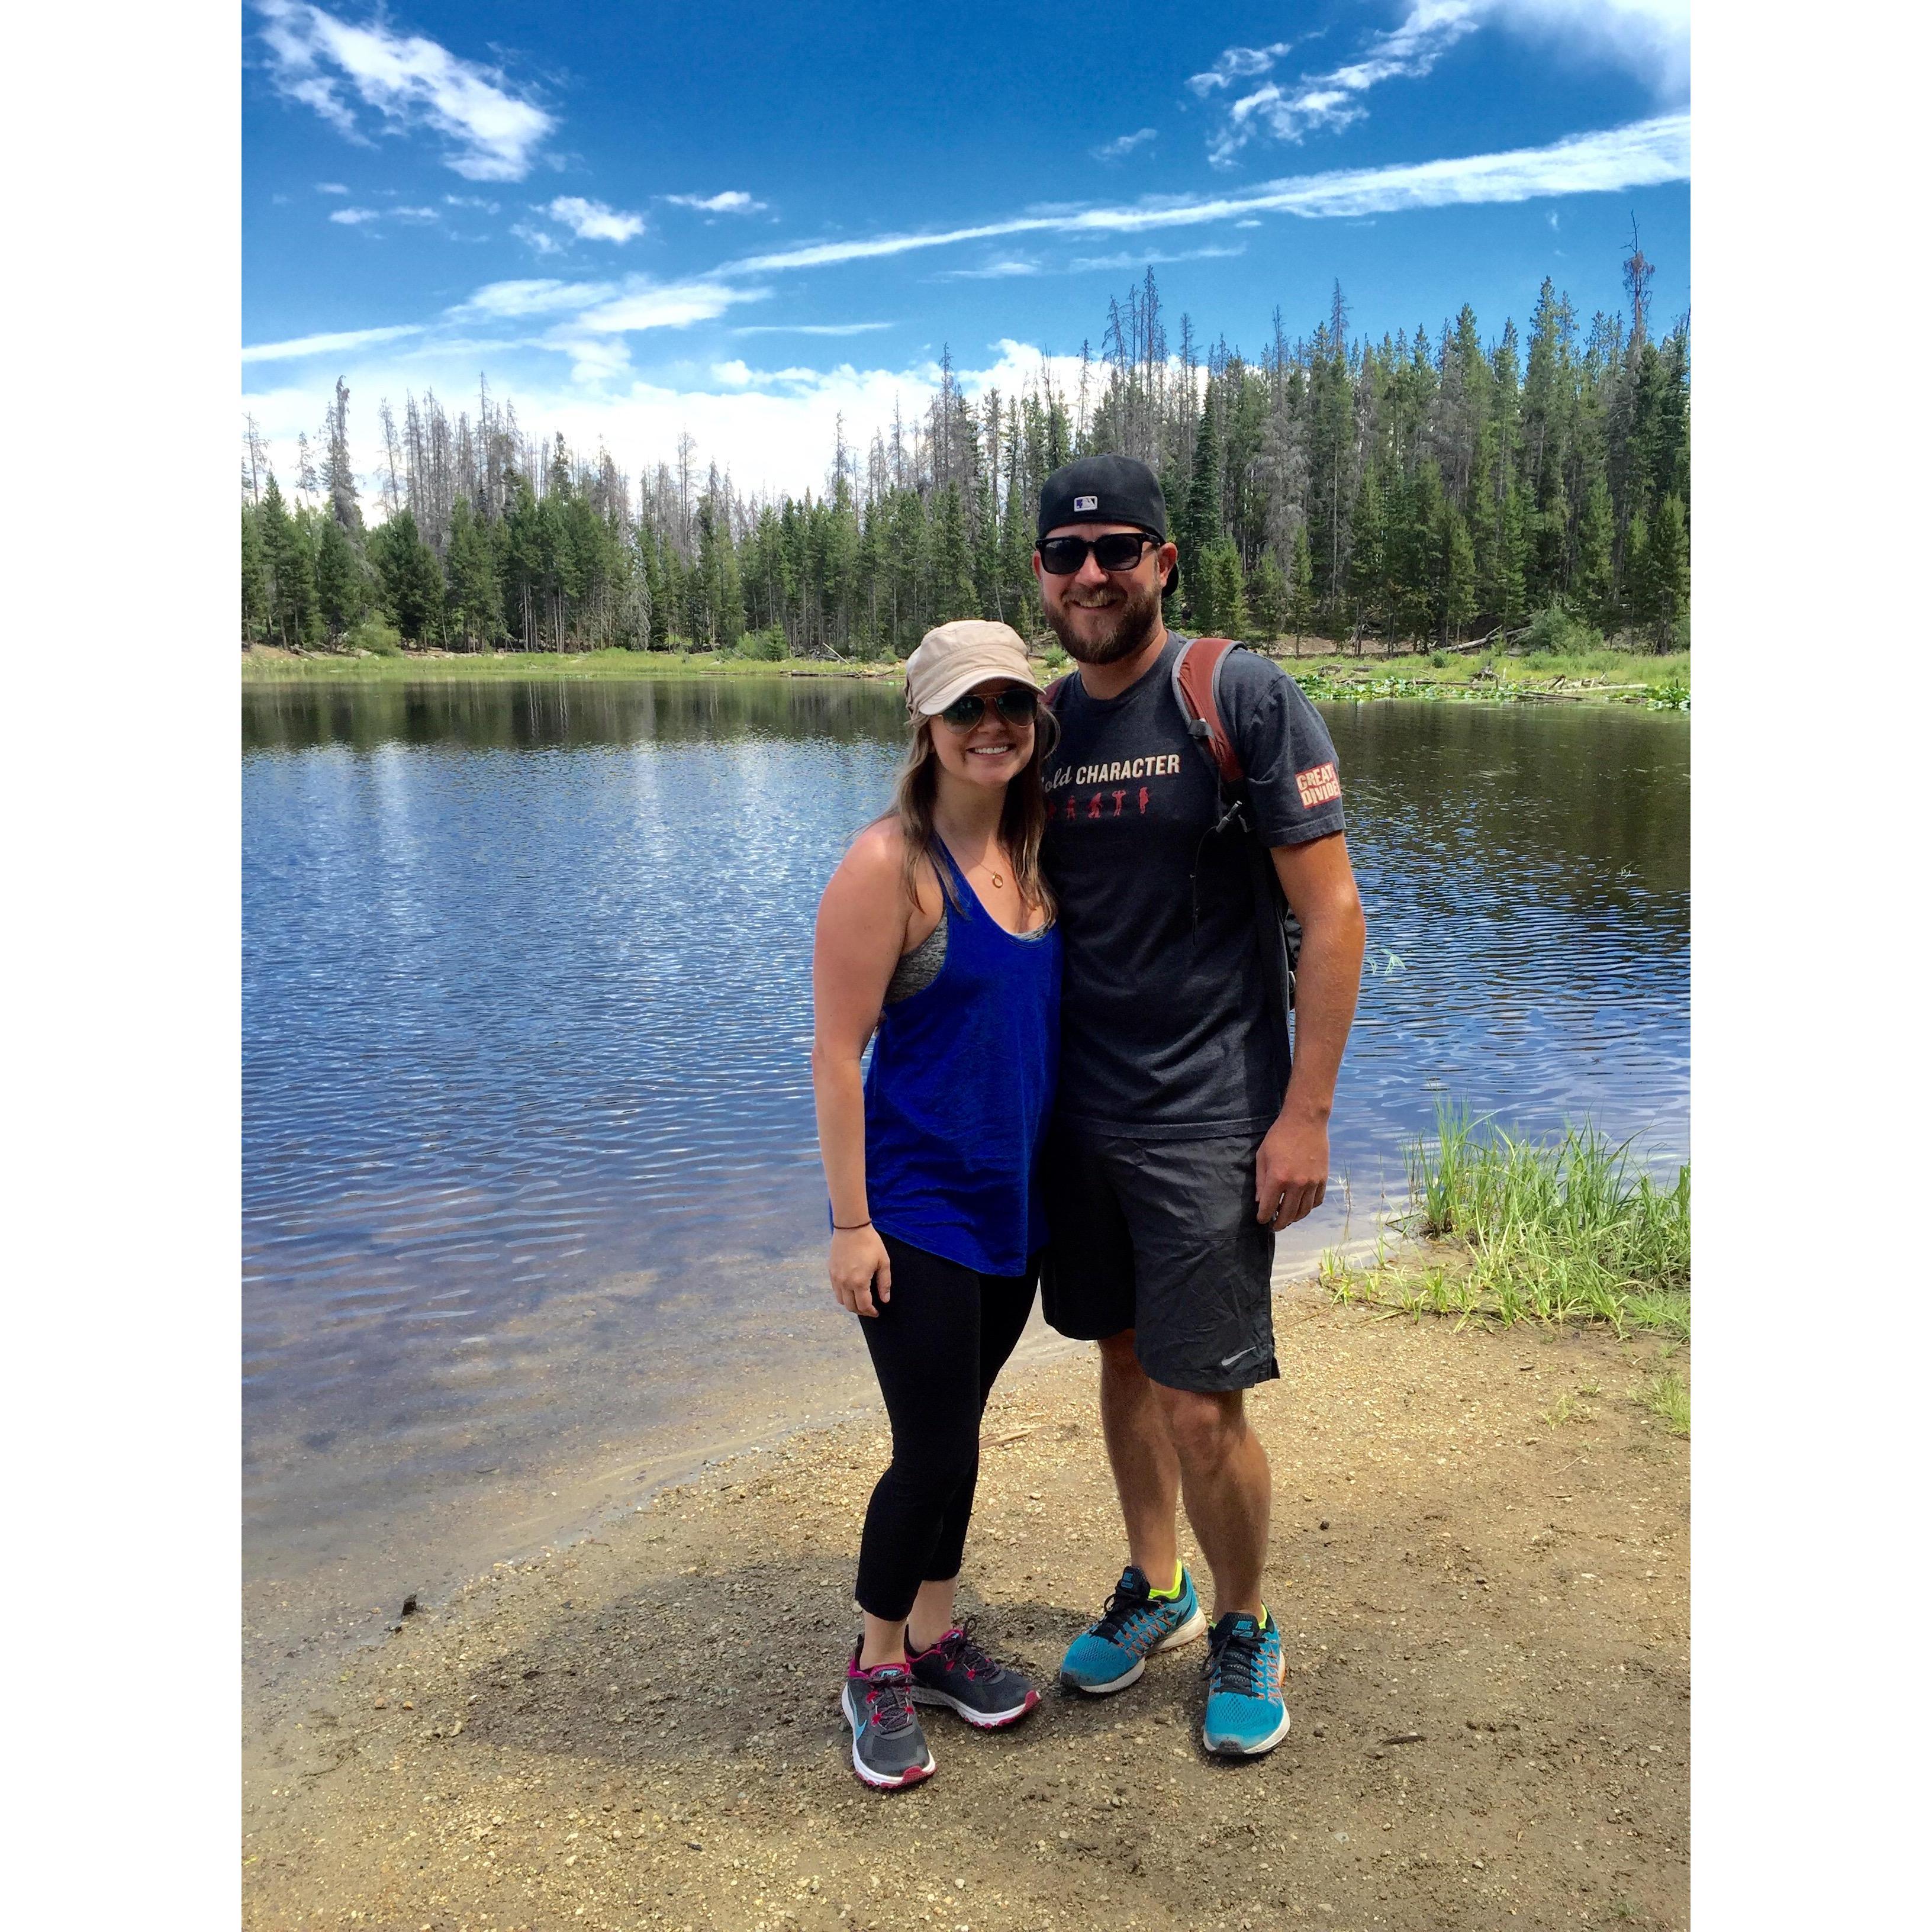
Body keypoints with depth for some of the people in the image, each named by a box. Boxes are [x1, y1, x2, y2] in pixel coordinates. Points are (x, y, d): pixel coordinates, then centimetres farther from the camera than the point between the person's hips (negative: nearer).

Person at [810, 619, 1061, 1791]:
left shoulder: (1035, 851, 5)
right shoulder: (889, 865, -16)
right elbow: (836, 1054, -16)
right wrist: (852, 1223, -16)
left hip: (1017, 1200, 7)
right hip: (917, 1206, -6)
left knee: (957, 1432, 19)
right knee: (934, 1451, 1)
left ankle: (938, 1635, 38)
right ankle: (878, 1670, 25)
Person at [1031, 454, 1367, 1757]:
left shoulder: (1244, 698, -10)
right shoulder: (1047, 723, 7)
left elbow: (1333, 914, -12)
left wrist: (1305, 1116, -15)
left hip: (1207, 1123, -5)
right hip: (1080, 1112, 6)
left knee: (1203, 1408, -2)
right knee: (1126, 1359, 18)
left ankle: (1246, 1632, 26)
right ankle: (1154, 1589, 40)